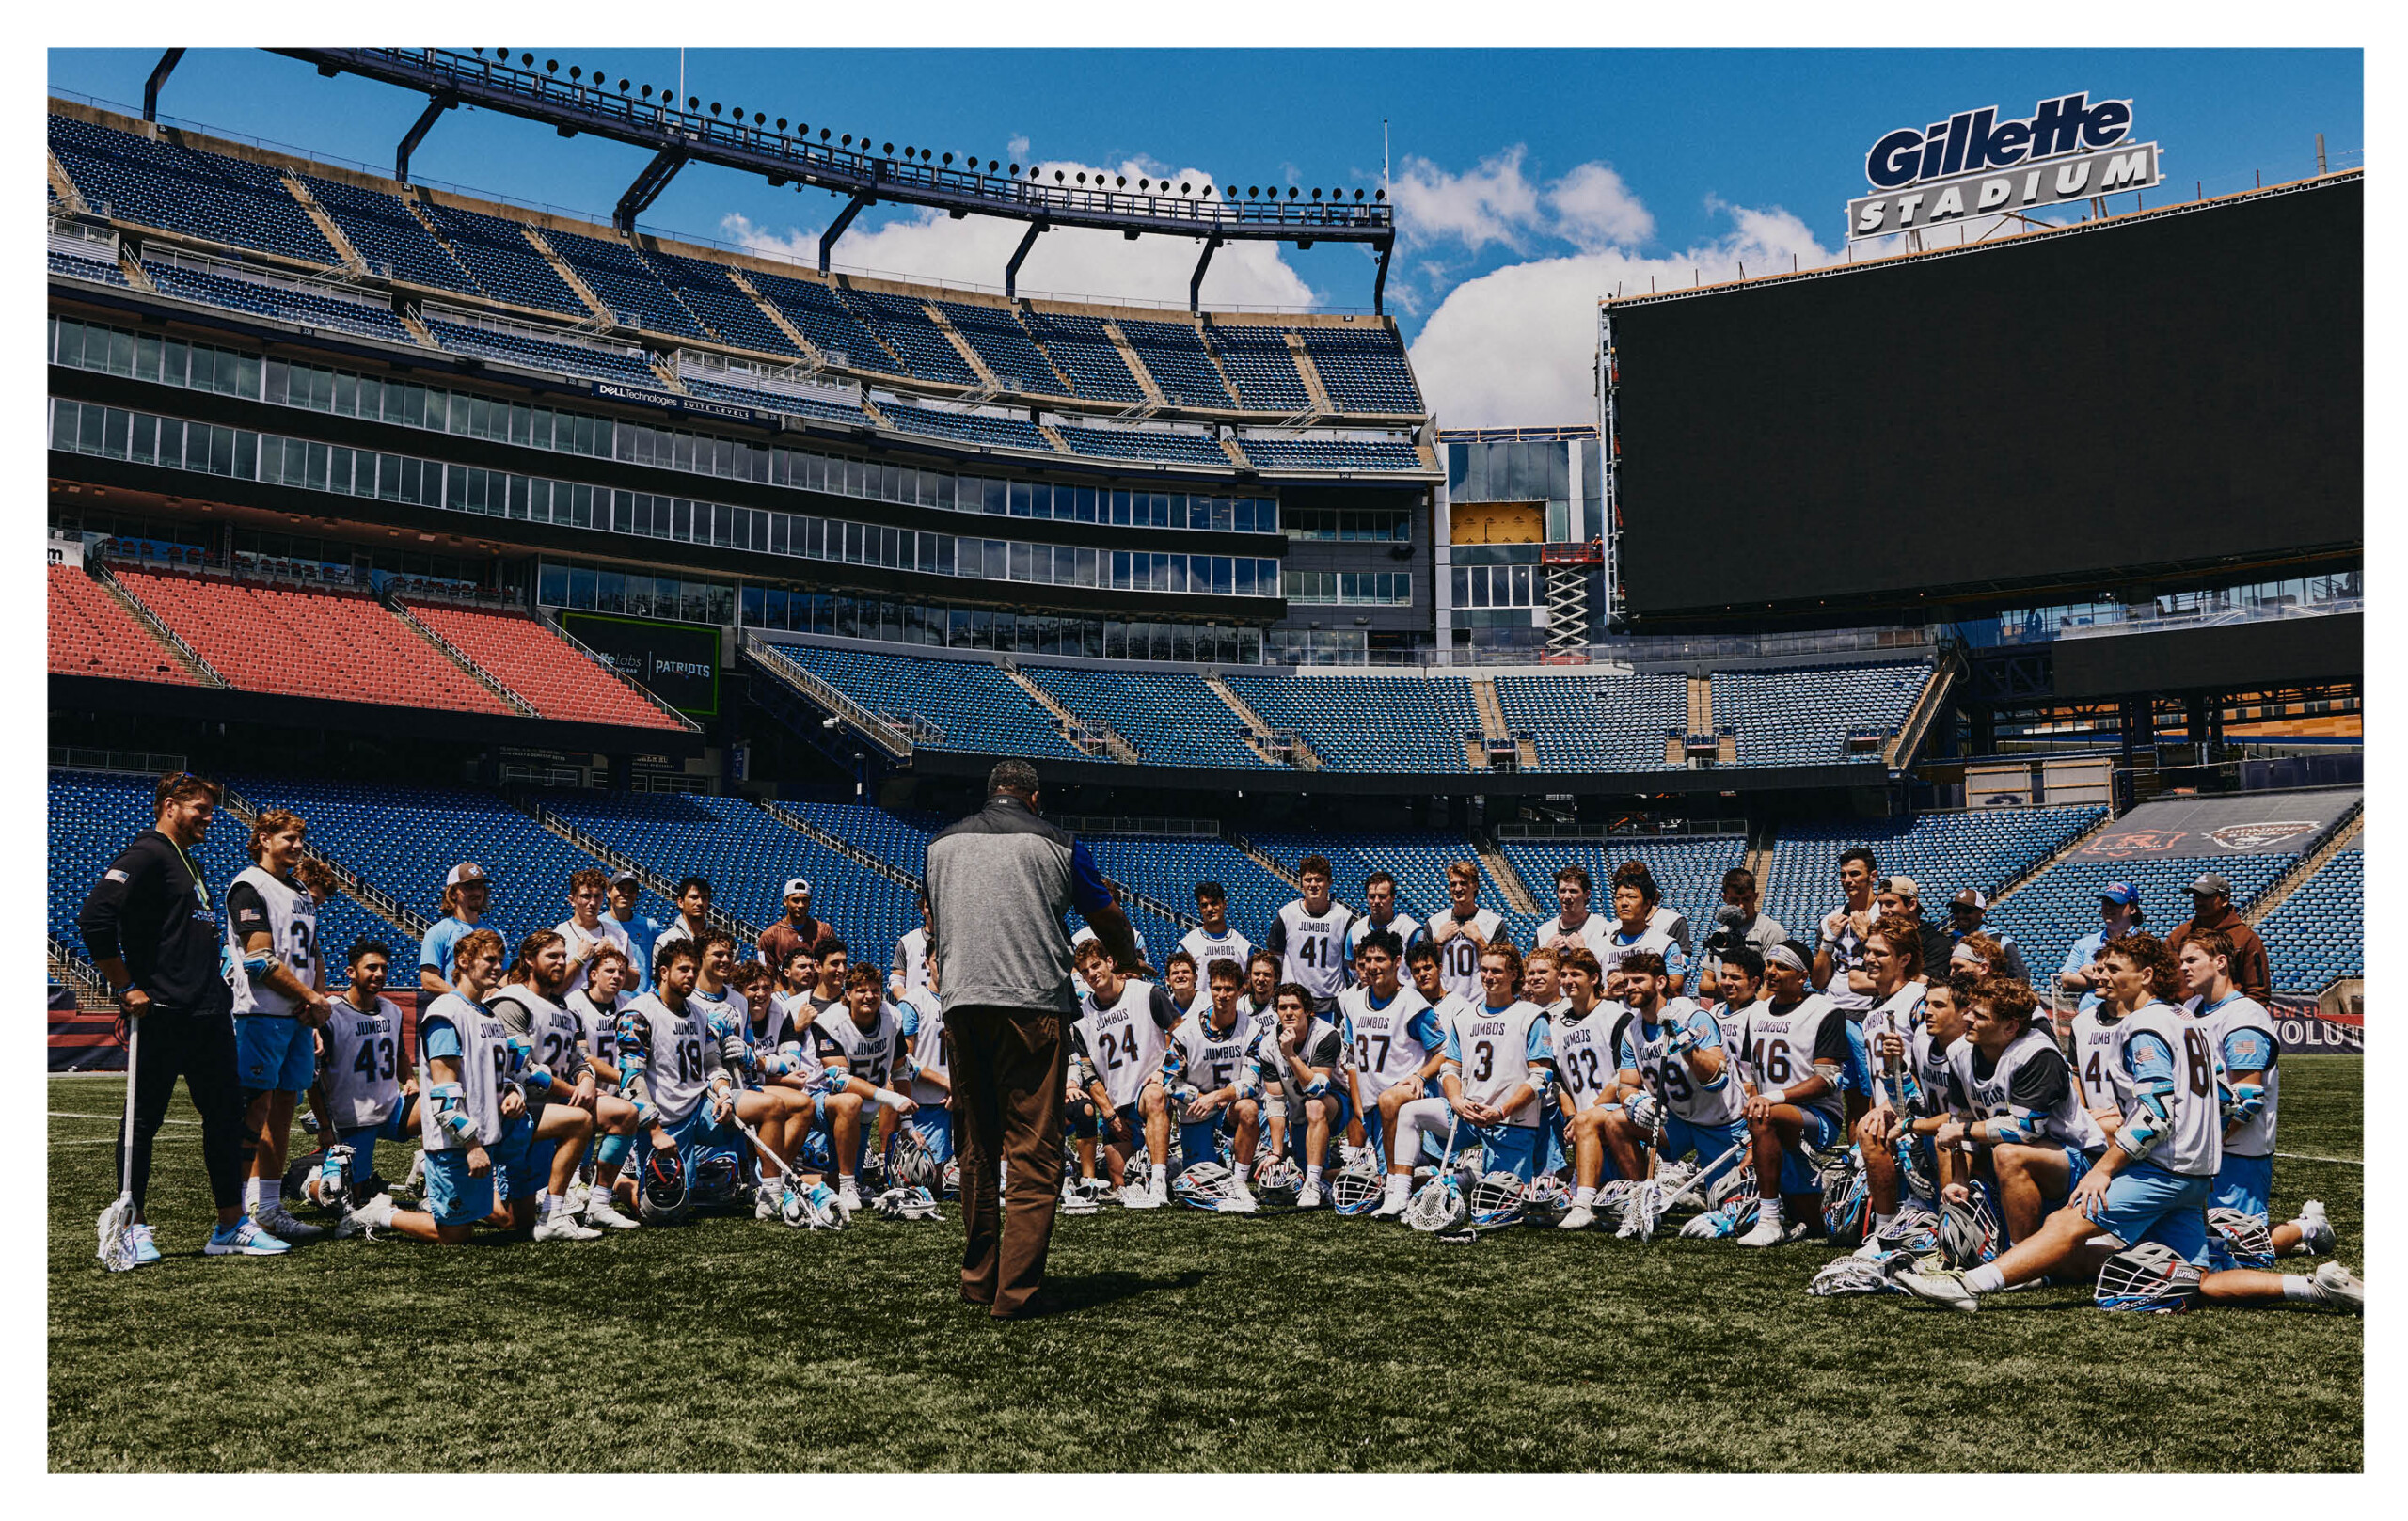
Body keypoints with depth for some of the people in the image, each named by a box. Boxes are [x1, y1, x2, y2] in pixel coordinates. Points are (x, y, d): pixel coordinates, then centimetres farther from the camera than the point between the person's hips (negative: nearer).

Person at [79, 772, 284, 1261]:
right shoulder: (145, 856, -8)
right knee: (144, 1120, 1)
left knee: (226, 1114, 9)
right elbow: (93, 919, -19)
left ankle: (232, 1226, 15)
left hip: (210, 1017, 9)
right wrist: (126, 988, -16)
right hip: (161, 1016, -9)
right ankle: (134, 1228, 10)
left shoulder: (189, 864, 21)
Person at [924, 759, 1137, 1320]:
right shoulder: (1056, 844, 4)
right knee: (1034, 1151, -2)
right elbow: (1110, 920, 15)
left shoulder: (942, 843, 16)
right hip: (1033, 1004, -4)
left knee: (976, 1149, 15)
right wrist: (1127, 961, 35)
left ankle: (978, 1278, 21)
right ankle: (1015, 1290, -7)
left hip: (961, 1003, 4)